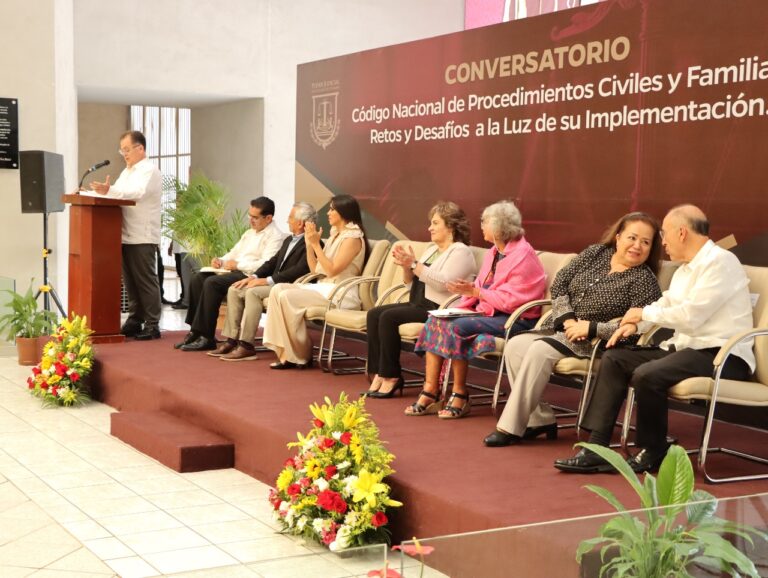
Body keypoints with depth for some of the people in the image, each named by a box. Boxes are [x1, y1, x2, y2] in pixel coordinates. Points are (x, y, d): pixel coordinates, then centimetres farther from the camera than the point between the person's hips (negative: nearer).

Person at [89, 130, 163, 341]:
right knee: (130, 281, 10)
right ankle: (134, 321, 16)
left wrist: (109, 191, -32)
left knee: (146, 281, -5)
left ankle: (152, 325, -1)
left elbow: (137, 193, -23)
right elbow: (118, 194, 17)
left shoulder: (149, 171, -7)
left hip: (142, 237, -8)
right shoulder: (127, 171, 22)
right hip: (126, 235, 8)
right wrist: (102, 191, -3)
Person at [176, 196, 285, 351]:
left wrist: (237, 265, -15)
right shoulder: (250, 233, 24)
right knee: (198, 279, -8)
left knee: (212, 283, -27)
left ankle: (206, 337, -22)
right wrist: (220, 261, 5)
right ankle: (195, 332, -10)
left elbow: (266, 265, -20)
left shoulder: (275, 236, -7)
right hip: (235, 271, 10)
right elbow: (234, 253, 27)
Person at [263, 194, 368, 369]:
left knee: (287, 296, -24)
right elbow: (315, 269, 17)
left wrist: (316, 244, -13)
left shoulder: (353, 237, -9)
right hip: (324, 288, 9)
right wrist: (309, 244, 5)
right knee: (278, 289, -11)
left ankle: (302, 355, -11)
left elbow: (332, 269, -17)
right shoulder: (335, 235, 19)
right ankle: (285, 352, -17)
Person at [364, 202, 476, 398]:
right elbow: (412, 282, 21)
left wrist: (414, 264, -21)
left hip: (438, 309, -9)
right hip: (418, 304, 9)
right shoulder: (431, 248, 21)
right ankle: (378, 374, -14)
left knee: (388, 317, -25)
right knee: (374, 314, -9)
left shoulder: (460, 251, -6)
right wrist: (406, 265, 1)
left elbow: (443, 283, -22)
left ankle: (391, 376, -17)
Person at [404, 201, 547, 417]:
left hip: (516, 320, -9)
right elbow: (478, 288, 14)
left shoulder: (523, 255, -13)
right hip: (487, 312, 9)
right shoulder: (493, 253, 16)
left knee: (457, 327, -28)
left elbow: (511, 299, -19)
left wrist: (475, 292, -18)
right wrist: (460, 307, -3)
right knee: (435, 321, -8)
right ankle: (430, 392, -13)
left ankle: (460, 396, -16)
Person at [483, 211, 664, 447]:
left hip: (595, 342, -6)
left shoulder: (643, 279, -9)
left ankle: (511, 428, -23)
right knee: (515, 346, -15)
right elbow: (559, 284, 5)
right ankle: (540, 420, -11)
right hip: (561, 328, 7)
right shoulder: (595, 253, 7)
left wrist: (591, 328, -22)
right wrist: (568, 319, -10)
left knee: (540, 350, -28)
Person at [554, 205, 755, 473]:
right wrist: (635, 323, 6)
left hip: (721, 355, -10)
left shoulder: (720, 262, -14)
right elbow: (666, 302, 26)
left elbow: (691, 315, -22)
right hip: (684, 347, 10)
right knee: (613, 359, -1)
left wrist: (645, 313, -8)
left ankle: (652, 453, -5)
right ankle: (596, 448, -7)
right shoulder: (686, 267, 15)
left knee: (647, 374, -30)